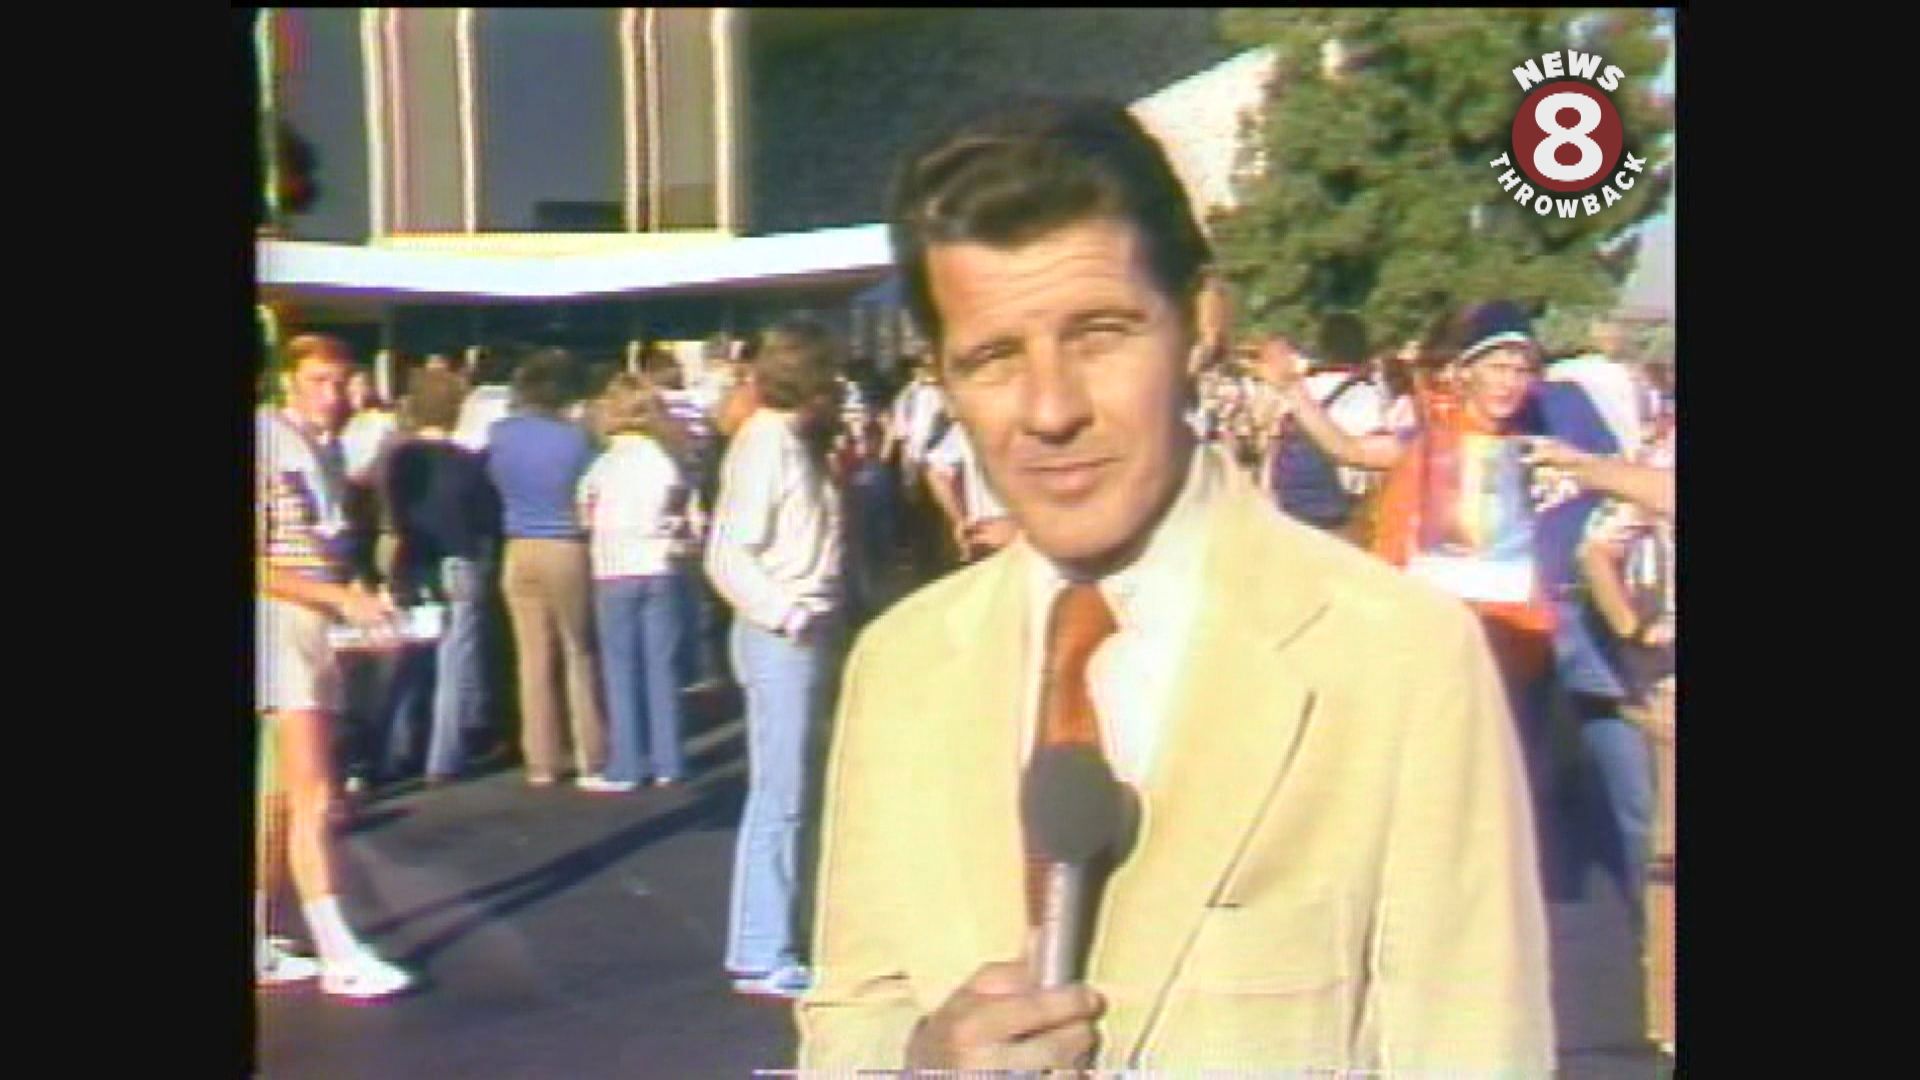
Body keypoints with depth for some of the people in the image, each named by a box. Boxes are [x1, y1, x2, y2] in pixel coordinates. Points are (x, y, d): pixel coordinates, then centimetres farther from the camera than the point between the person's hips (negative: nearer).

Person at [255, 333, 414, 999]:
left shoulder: (327, 449, 14)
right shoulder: (267, 443, -12)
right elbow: (259, 566, -17)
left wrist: (360, 606, 9)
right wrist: (342, 599, -20)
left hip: (318, 630, 8)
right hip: (278, 628, -8)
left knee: (282, 799, 11)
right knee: (314, 798, -10)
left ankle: (259, 949, 18)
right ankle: (338, 956, -8)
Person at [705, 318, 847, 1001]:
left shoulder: (794, 440, 14)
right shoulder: (765, 444, -14)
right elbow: (727, 557, -19)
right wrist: (785, 614, -22)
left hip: (808, 635, 9)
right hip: (782, 638, -9)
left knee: (787, 796, 14)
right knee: (778, 798, -6)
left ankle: (767, 942, 22)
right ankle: (761, 957, 0)